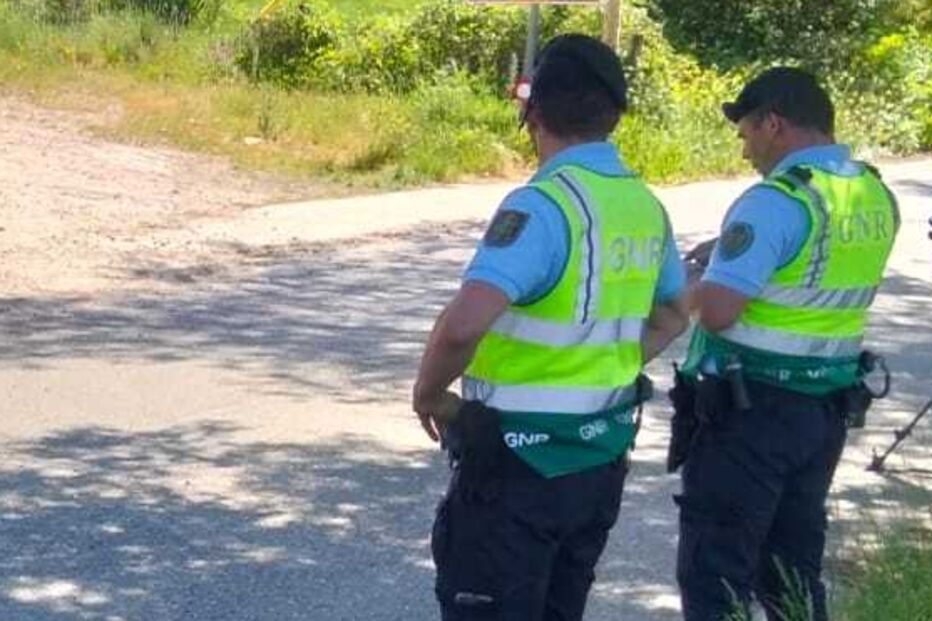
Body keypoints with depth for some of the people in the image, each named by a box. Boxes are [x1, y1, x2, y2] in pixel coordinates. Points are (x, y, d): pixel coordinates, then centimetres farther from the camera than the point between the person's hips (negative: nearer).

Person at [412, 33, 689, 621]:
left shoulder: (543, 206, -21)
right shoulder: (646, 205, 5)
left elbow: (463, 325, -33)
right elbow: (674, 314, 24)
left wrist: (430, 392, -15)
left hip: (519, 462, -8)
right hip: (602, 459, 8)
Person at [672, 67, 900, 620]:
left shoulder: (777, 200, -20)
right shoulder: (876, 197, 5)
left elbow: (717, 312, -24)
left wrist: (703, 278, -3)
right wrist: (730, 255, 17)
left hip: (752, 407, -8)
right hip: (830, 406, 8)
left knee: (716, 569, 0)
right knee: (793, 563, 16)